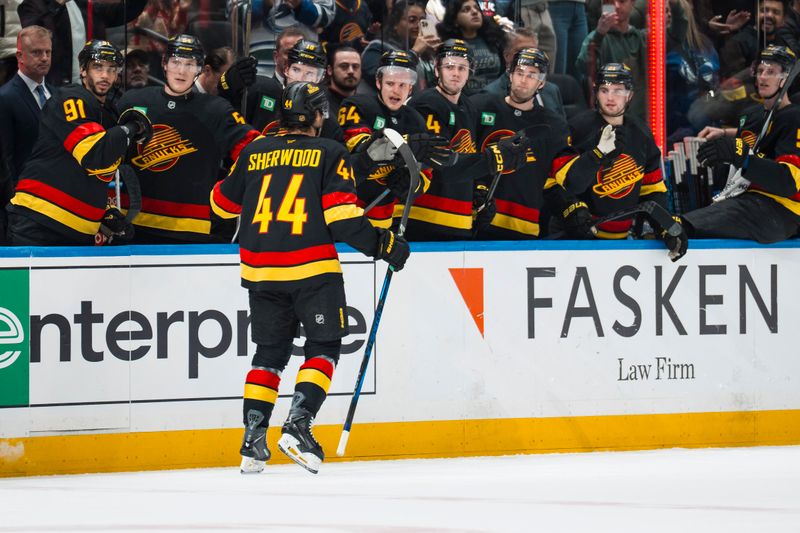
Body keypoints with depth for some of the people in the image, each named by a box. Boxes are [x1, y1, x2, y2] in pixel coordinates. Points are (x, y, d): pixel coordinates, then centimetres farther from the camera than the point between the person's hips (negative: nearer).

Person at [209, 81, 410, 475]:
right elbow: (342, 216, -11)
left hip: (261, 271, 4)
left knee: (270, 352, 16)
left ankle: (252, 441, 10)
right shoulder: (329, 154, -1)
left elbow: (223, 202, 21)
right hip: (312, 268, -4)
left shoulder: (254, 154, 9)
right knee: (323, 347, 9)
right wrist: (383, 245, -1)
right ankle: (297, 426, -8)